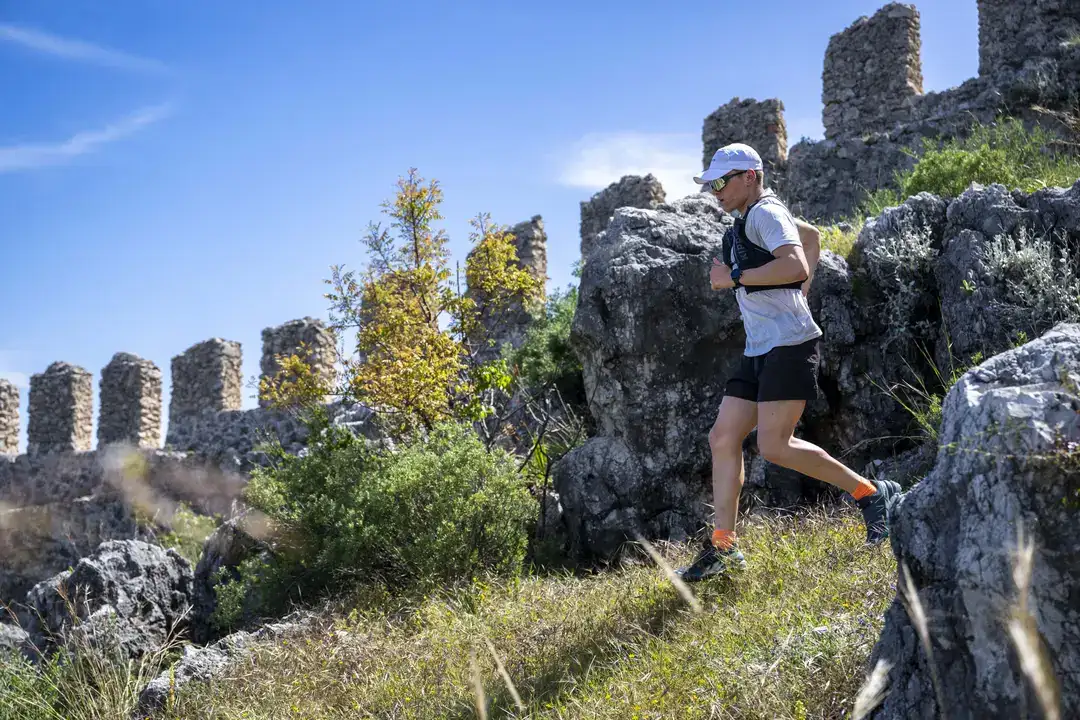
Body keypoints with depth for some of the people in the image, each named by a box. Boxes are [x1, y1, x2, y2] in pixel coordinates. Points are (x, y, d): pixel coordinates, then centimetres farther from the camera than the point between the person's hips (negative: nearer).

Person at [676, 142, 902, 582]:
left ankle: (872, 494, -3)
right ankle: (722, 547, 6)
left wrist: (735, 277, -18)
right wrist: (798, 297, 32)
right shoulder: (751, 219, 22)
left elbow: (797, 267, -25)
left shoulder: (765, 214, -9)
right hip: (760, 350, 10)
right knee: (722, 439, 4)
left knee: (774, 447, -16)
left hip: (789, 345, -10)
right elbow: (810, 235, 39)